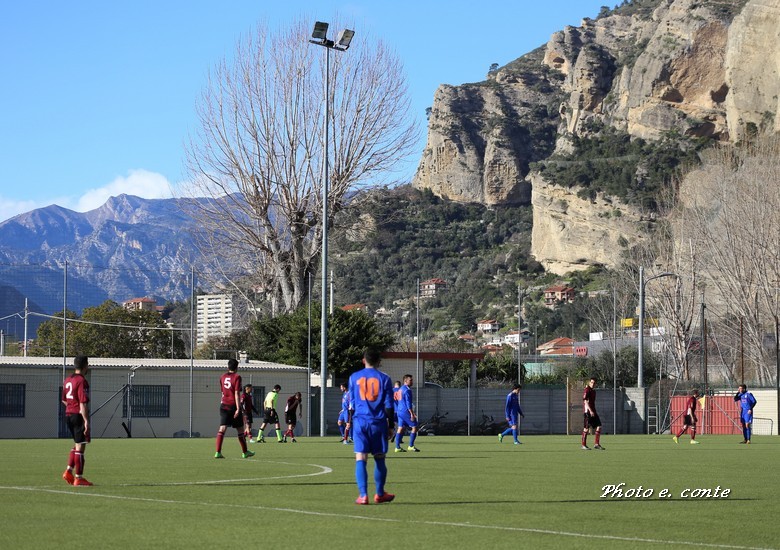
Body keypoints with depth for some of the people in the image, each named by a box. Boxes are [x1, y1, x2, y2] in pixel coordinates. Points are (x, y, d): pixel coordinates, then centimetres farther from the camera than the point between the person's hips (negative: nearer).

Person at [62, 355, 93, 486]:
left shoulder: (68, 380, 12)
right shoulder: (82, 381, -15)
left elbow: (64, 400, 20)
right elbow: (83, 403, -20)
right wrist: (86, 421, -21)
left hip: (68, 414, 9)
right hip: (78, 415, -9)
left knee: (77, 444, 20)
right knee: (80, 446, -2)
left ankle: (69, 471, 12)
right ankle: (78, 478, 2)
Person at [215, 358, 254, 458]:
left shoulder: (223, 377, 10)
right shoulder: (237, 377, -7)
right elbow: (237, 393, -14)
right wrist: (238, 408, -16)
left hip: (224, 405, 4)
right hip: (233, 405, -4)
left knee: (222, 428, -4)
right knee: (240, 429, 10)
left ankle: (218, 452, -17)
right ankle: (245, 452, 21)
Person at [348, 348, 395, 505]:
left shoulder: (354, 377, 7)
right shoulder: (384, 378, 2)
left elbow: (351, 404, 9)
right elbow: (389, 405, 2)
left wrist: (351, 422, 17)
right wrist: (390, 426, 8)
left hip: (360, 421, 0)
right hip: (378, 422, 0)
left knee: (360, 459, -3)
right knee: (379, 459, 13)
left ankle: (363, 495, -12)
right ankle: (379, 494, 22)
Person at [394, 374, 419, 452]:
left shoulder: (401, 389, 18)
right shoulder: (407, 390, -13)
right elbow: (408, 403, -19)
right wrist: (412, 413, -20)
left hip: (399, 411, 9)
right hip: (406, 411, -9)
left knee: (400, 428, 8)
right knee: (414, 427, -2)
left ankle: (397, 447, 5)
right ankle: (411, 446, -4)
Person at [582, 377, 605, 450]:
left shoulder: (593, 391, 16)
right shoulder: (587, 390, -10)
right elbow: (585, 401, -19)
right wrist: (590, 411, -26)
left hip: (593, 411, 8)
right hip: (588, 411, -8)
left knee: (598, 427, 2)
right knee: (586, 428, -4)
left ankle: (597, 444, 6)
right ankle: (584, 445, 3)